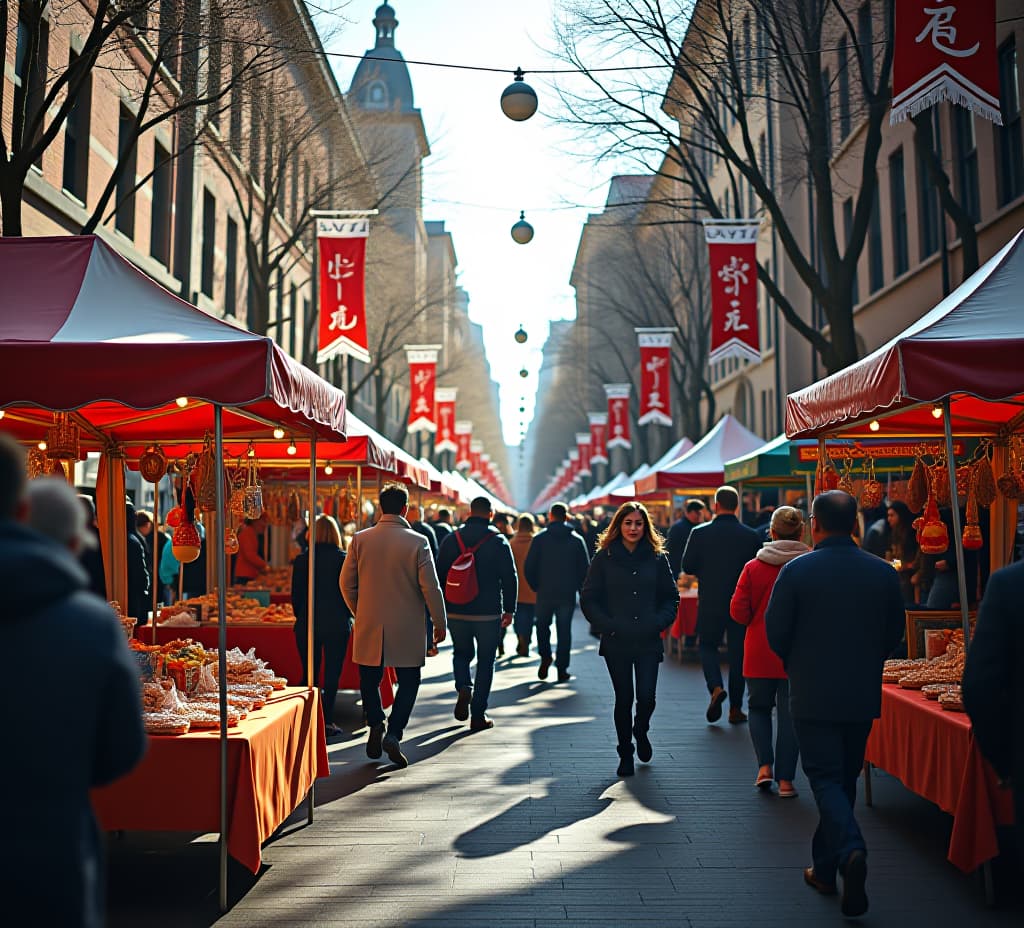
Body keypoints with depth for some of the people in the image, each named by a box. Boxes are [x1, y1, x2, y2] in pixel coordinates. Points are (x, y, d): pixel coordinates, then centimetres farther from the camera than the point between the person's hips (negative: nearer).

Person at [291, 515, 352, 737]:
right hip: (337, 625, -2)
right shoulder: (343, 559, -6)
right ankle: (327, 721, 3)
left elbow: (296, 595, 3)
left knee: (309, 674, 11)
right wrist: (347, 617, 13)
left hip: (307, 625, 2)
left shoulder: (301, 560, -1)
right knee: (332, 674, 5)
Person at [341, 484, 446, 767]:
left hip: (368, 627, 2)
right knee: (408, 681, 10)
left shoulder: (360, 539, -1)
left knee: (369, 681, 16)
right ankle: (393, 734, -3)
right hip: (407, 628, -2)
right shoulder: (417, 542, -9)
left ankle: (376, 723, 0)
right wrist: (439, 623, 3)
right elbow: (430, 587, -8)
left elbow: (347, 582, 4)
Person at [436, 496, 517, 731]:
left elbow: (439, 576, 5)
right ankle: (478, 715, 7)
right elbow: (510, 578, -5)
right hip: (489, 613, -2)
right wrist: (509, 609, 4)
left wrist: (440, 608, 13)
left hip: (456, 612, 2)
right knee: (485, 661, 8)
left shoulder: (452, 540, 3)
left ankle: (463, 688, -4)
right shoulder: (498, 541, -5)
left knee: (461, 653, 23)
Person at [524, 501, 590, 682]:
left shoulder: (540, 538, -3)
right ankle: (562, 669, 6)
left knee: (542, 626, 17)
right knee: (564, 630, 7)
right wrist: (579, 588, 13)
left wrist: (536, 586, 8)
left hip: (545, 592, -1)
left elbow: (529, 567, -4)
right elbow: (585, 568, 2)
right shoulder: (577, 540, 1)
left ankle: (545, 657, -1)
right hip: (568, 593, 1)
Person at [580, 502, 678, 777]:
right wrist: (607, 625, -9)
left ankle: (641, 731, 27)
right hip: (616, 641, -1)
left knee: (646, 697, -7)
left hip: (648, 642, 1)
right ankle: (625, 754, 23)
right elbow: (588, 599, 2)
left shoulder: (657, 557, 6)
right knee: (623, 699, 5)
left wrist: (659, 622, -6)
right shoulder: (604, 557, 1)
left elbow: (671, 597, 10)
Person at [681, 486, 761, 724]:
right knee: (738, 651, 10)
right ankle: (735, 708, 14)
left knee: (708, 646, 17)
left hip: (710, 602, -1)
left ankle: (715, 688, -8)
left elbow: (687, 566, -4)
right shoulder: (751, 536, -6)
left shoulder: (699, 533, -8)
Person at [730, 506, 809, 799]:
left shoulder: (753, 567, -6)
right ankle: (785, 780, 11)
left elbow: (738, 611, -5)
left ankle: (765, 766, 8)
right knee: (790, 714, 8)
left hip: (759, 653, 0)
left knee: (759, 707, 19)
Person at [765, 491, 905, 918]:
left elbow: (776, 632, -6)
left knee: (826, 779, 2)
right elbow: (894, 633, 6)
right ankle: (824, 869, 27)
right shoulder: (884, 573, -1)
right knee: (845, 779, 16)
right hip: (863, 695, 4)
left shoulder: (796, 571, -12)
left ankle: (850, 850, -22)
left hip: (813, 695, -4)